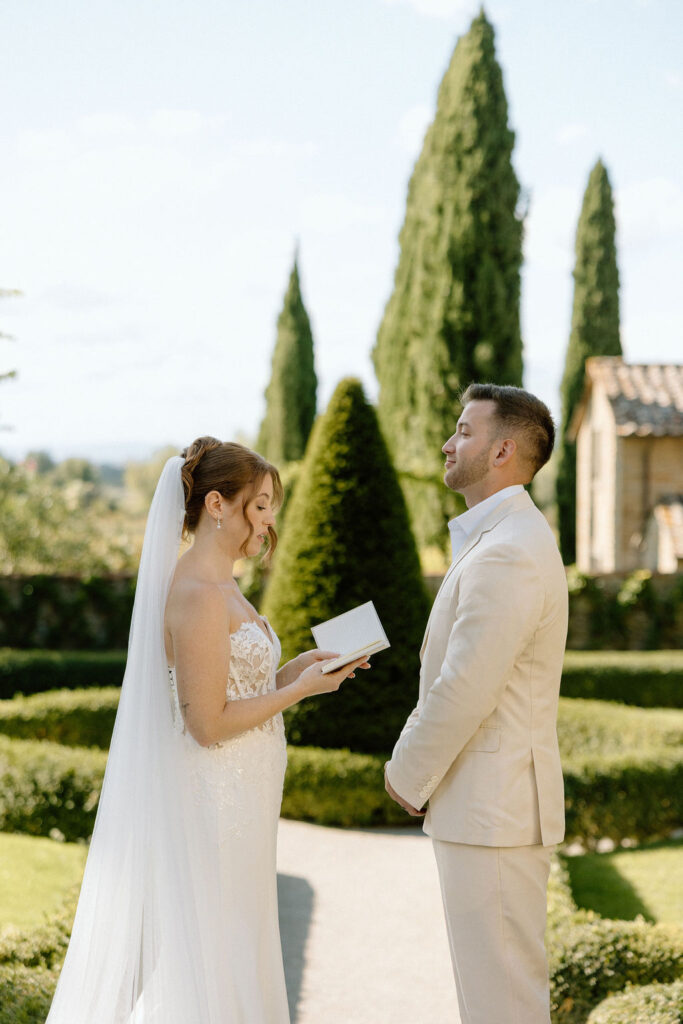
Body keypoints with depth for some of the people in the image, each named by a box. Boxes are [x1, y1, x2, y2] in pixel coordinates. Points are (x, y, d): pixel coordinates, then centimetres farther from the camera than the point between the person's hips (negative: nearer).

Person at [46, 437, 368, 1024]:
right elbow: (208, 723, -21)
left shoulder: (220, 586, 12)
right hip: (214, 802, -10)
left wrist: (293, 670, 5)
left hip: (233, 797, 10)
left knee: (231, 950, 17)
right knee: (208, 959, 0)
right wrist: (302, 689, -15)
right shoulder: (198, 595, -19)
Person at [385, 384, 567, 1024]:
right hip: (489, 804, 11)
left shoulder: (508, 554, -21)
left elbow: (463, 691, -21)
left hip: (492, 810, -11)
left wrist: (407, 777, -8)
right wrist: (419, 765, 13)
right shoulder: (501, 539, 15)